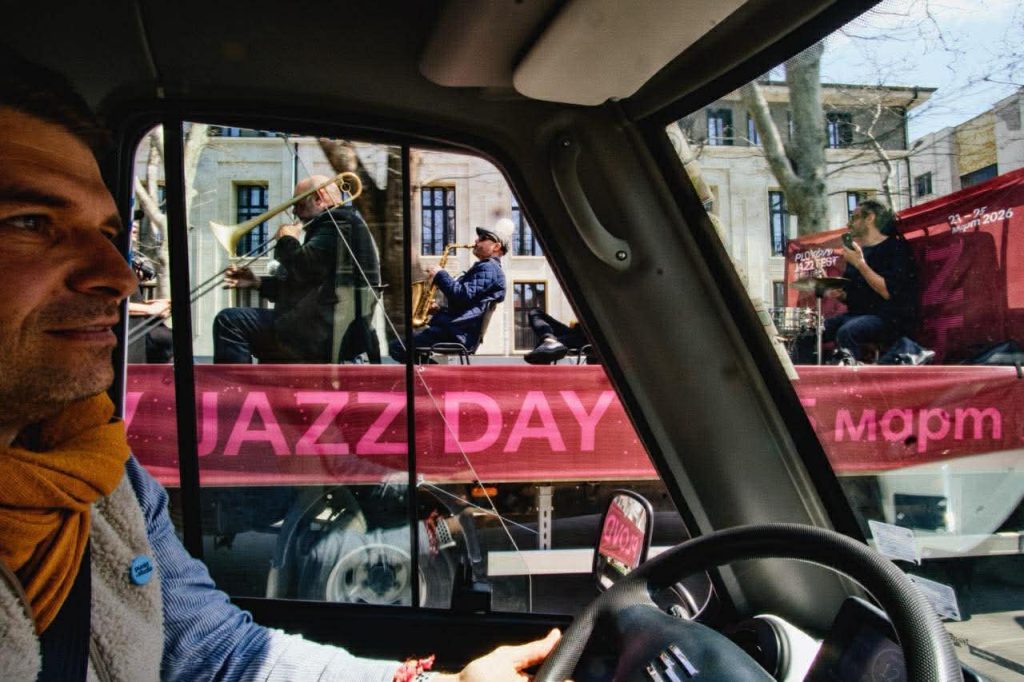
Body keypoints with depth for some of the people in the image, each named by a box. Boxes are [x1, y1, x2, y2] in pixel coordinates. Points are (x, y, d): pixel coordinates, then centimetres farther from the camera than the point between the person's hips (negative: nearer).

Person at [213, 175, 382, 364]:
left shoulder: (337, 225, -9)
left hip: (323, 335, -12)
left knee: (229, 321, -15)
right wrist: (256, 282, 14)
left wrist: (287, 240, -3)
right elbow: (295, 286, 25)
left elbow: (303, 269, -24)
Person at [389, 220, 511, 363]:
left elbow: (463, 295, -23)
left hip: (456, 335, -11)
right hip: (454, 330, 11)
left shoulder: (488, 269, -9)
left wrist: (440, 276, -11)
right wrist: (440, 310, 15)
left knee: (397, 347, -17)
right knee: (397, 345, 11)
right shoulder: (483, 267, 26)